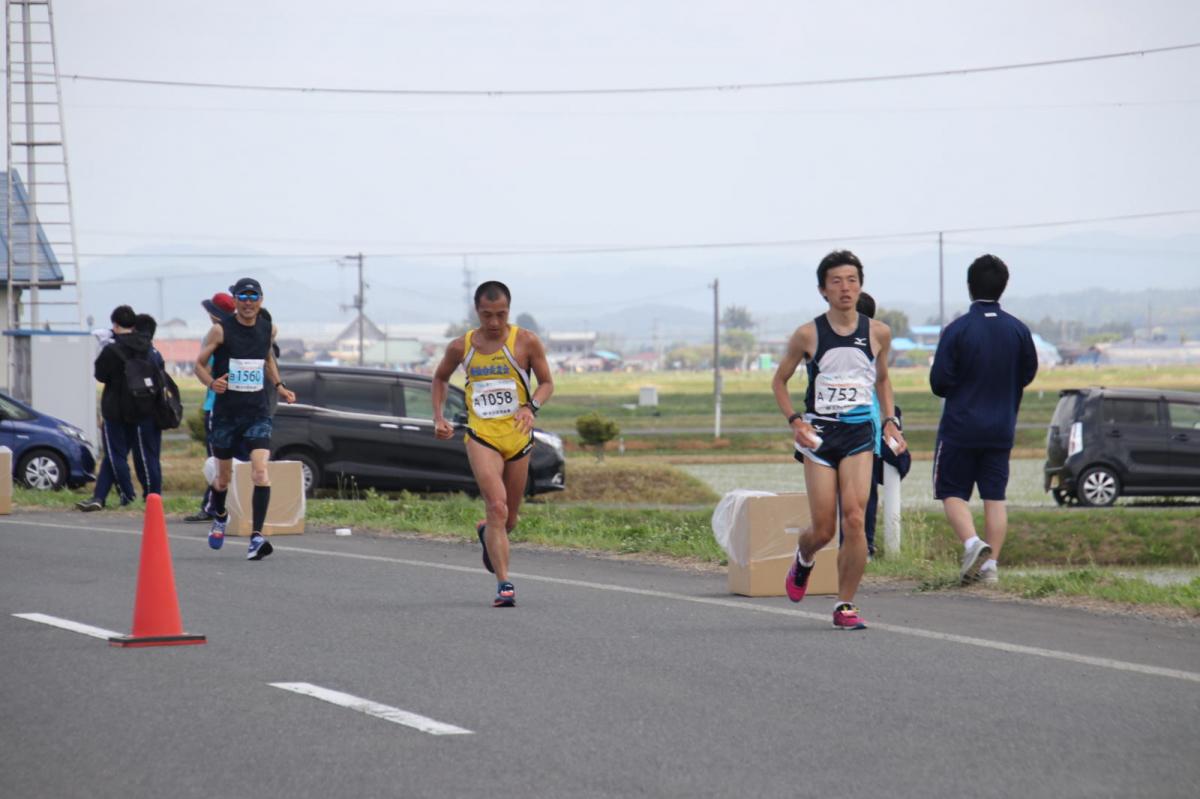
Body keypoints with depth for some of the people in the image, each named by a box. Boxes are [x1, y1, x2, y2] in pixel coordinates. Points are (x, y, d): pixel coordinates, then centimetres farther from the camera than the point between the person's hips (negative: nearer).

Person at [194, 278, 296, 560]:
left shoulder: (269, 329, 5)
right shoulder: (221, 330, -6)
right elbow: (199, 363, 0)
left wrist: (278, 386, 13)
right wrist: (211, 383, -20)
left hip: (258, 412, 1)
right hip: (225, 412, -1)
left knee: (260, 471, -19)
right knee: (224, 476, 12)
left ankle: (257, 536, -21)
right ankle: (219, 515, 45)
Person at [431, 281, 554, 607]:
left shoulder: (526, 342, -1)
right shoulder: (461, 347, 4)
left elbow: (547, 382, 5)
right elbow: (440, 378, 22)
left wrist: (531, 407, -15)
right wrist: (438, 417, 10)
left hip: (518, 437, 1)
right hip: (481, 436, -1)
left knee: (509, 519, 12)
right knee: (497, 506, -21)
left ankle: (487, 532, 49)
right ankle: (504, 585, -22)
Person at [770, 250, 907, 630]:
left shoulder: (878, 333, 4)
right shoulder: (807, 335, -3)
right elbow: (779, 381, 9)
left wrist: (890, 422, 8)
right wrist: (795, 421, -6)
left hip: (859, 432, 1)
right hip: (820, 434, -1)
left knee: (855, 519, -14)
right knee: (824, 530, -2)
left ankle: (845, 606, -4)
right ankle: (803, 560, 36)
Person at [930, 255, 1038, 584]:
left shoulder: (957, 329, -11)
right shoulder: (1019, 330, 0)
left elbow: (939, 382, -11)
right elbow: (1028, 374, 11)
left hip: (960, 425, -3)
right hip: (1001, 429, 4)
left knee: (952, 493, 5)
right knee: (995, 497, 7)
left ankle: (972, 543, -17)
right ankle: (991, 563, 2)